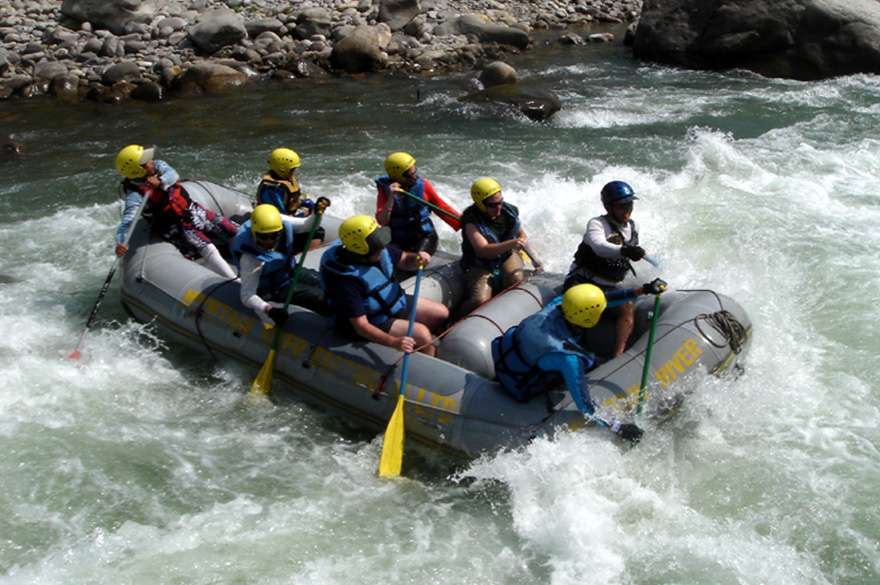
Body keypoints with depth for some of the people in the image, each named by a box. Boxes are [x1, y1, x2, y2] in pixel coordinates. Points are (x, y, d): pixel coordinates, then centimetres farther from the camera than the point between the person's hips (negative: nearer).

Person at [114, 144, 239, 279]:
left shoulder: (157, 166, -4)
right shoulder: (136, 194, -21)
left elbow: (172, 174, -20)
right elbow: (128, 219, -30)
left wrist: (160, 182, -40)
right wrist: (120, 242, -46)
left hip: (194, 211, 7)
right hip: (178, 229, -6)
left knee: (235, 232, 7)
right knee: (208, 251, -23)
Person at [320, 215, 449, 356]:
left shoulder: (378, 249, -15)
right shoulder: (346, 280, -36)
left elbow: (405, 261, 3)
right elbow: (360, 326, -33)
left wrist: (417, 258, -23)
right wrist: (393, 342, -46)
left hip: (395, 301, 8)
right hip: (374, 322, -8)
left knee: (442, 313, 8)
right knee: (422, 335, -21)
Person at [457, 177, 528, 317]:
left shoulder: (509, 211, -4)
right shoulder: (471, 221, -21)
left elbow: (521, 234, 15)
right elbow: (483, 250, -34)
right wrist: (510, 244, -46)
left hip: (506, 257, 4)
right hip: (480, 266, -4)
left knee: (516, 280, -29)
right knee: (480, 301, -24)